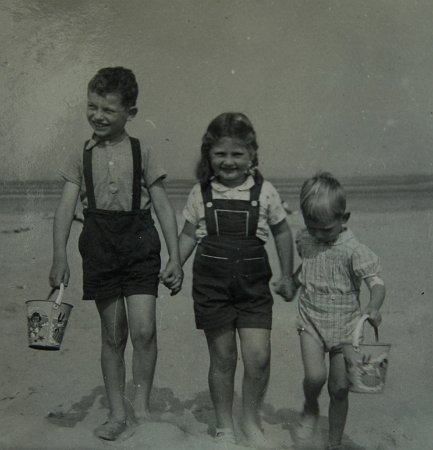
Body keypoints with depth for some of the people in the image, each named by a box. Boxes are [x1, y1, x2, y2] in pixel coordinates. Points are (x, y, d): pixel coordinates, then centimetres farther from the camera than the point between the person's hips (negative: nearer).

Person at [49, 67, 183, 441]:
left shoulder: (142, 153, 3)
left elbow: (163, 206, 2)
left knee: (143, 329, -13)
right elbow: (66, 206, -2)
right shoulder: (80, 157, 7)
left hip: (139, 244, -1)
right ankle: (117, 413, 22)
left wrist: (175, 257, -3)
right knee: (112, 333, 9)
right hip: (99, 245, 2)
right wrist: (60, 256, -15)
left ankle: (142, 406, 9)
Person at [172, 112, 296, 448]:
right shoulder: (200, 193, 0)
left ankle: (252, 422, 19)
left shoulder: (264, 191, -2)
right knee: (222, 357, 9)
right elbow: (189, 234, 9)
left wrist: (286, 276, 11)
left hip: (253, 284, 0)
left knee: (258, 356, -7)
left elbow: (282, 232, 9)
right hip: (212, 283, 0)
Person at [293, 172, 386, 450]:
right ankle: (310, 409, 15)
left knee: (339, 389, 5)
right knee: (315, 376, -20)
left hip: (344, 325, -2)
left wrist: (374, 306, -42)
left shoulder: (353, 249, -17)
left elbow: (376, 281, -25)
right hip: (311, 321, 2)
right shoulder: (304, 240, -2)